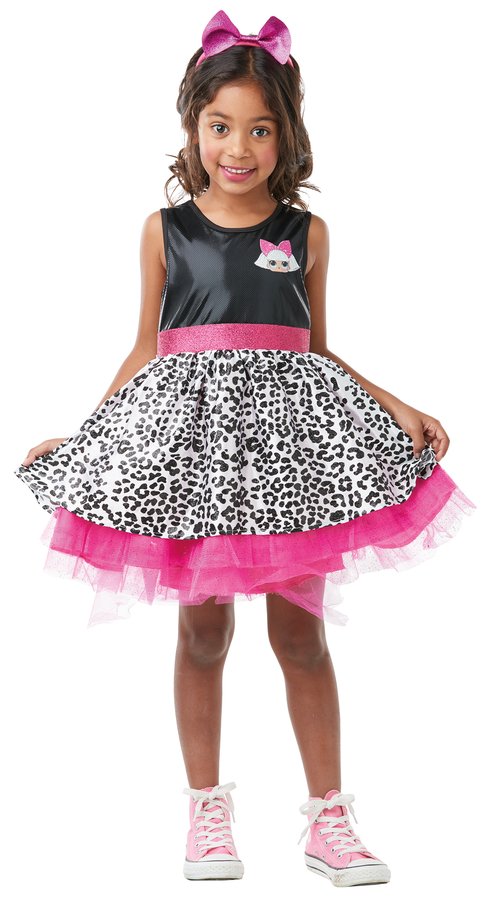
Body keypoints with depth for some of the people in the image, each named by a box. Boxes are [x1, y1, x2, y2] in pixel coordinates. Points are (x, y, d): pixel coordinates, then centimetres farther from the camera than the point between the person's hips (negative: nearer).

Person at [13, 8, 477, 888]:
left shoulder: (306, 233, 7)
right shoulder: (165, 229, 4)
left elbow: (317, 353, 13)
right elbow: (146, 352, 9)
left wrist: (399, 409, 6)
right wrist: (77, 438, 6)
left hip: (290, 435, 1)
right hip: (190, 430, 0)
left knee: (299, 627, 1)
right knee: (203, 627, 5)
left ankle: (328, 818, 14)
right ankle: (207, 811, 21)